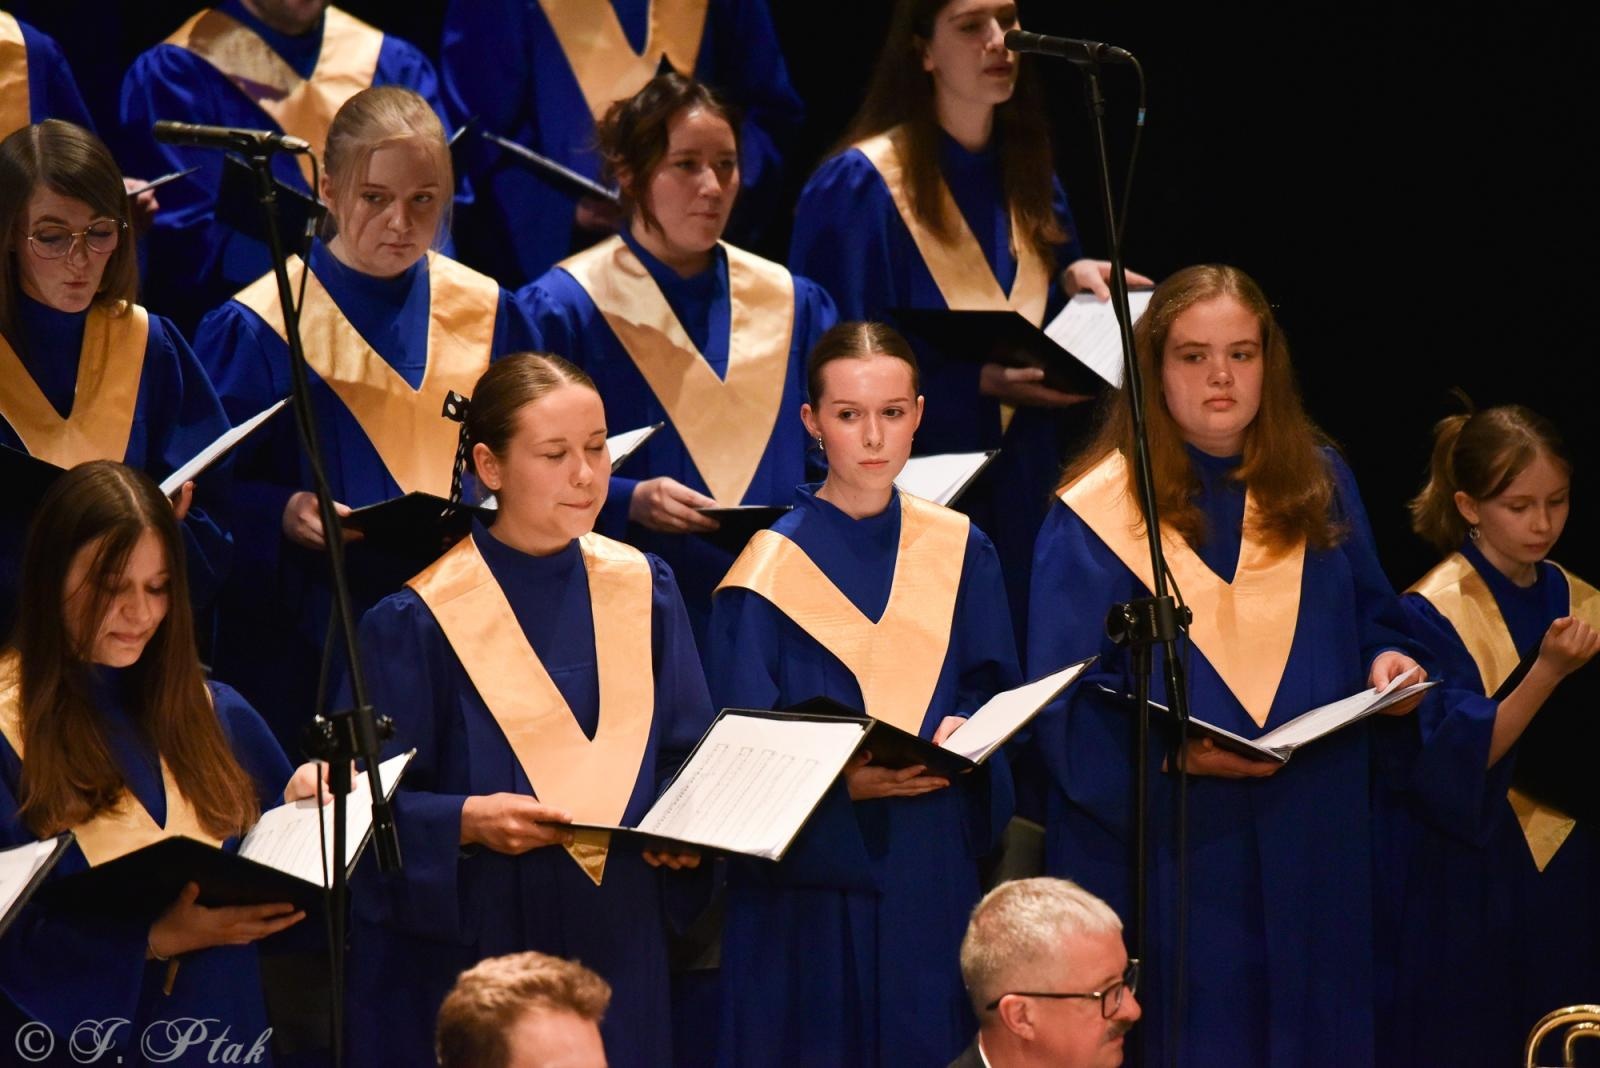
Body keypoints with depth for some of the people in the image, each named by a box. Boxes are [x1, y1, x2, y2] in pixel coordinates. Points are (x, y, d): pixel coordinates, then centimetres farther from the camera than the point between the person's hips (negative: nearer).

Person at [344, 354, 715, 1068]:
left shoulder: (643, 593, 5)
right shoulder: (419, 623, -8)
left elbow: (688, 758, 11)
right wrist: (465, 821, -25)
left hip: (619, 951, 4)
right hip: (469, 950, -4)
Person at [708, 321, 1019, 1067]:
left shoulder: (961, 556, 7)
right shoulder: (772, 574, -6)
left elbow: (993, 693, 10)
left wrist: (963, 732, -13)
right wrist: (845, 781, -25)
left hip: (933, 883, 4)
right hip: (812, 884, -4)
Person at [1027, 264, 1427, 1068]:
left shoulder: (1319, 487, 9)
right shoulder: (1097, 515, -6)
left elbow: (1372, 618, 17)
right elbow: (1067, 707, -9)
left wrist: (1388, 662, -6)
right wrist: (1170, 753, -24)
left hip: (1312, 850, 4)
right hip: (1166, 852, -4)